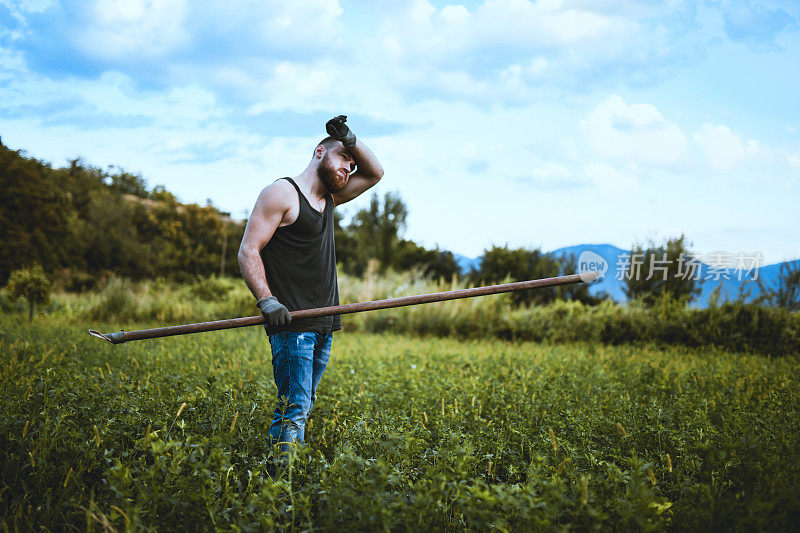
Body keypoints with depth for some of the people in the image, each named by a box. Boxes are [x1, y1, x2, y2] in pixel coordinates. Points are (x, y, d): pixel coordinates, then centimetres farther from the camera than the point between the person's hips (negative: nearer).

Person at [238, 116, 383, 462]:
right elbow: (248, 251, -11)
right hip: (292, 322, -9)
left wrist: (350, 138, 8)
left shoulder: (329, 197, 19)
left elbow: (375, 173, 25)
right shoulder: (281, 193, -5)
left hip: (323, 325, 9)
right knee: (294, 409, -15)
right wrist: (266, 300, -23)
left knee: (302, 404, 10)